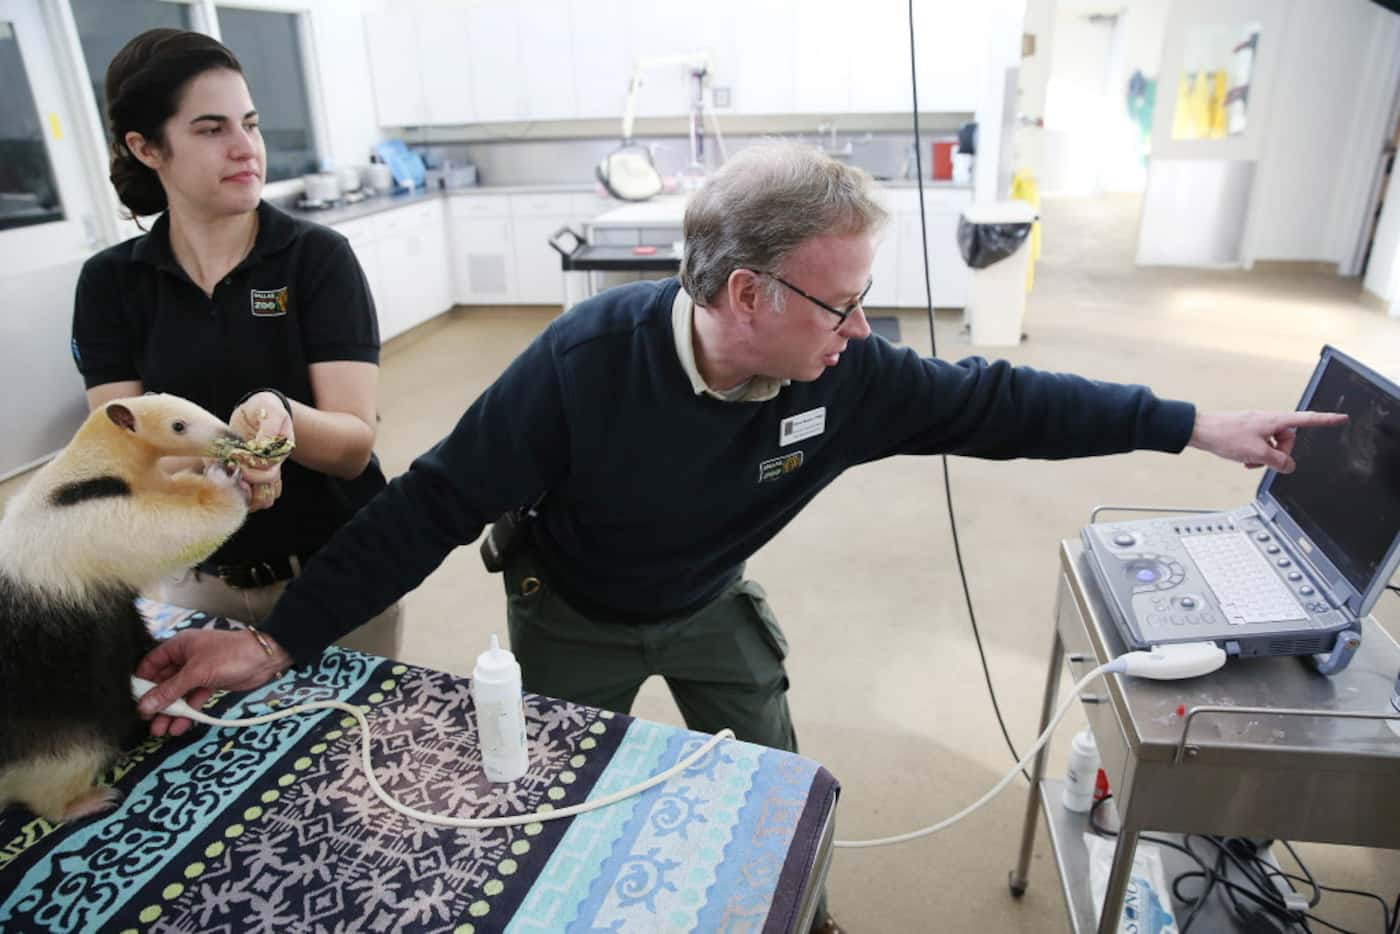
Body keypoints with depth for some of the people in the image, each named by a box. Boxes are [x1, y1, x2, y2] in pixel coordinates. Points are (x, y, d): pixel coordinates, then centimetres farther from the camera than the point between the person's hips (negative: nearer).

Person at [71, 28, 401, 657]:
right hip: (199, 582, 2)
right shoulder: (109, 282, -2)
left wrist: (281, 417, -38)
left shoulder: (319, 256, -11)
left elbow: (354, 445, -17)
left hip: (336, 573, -2)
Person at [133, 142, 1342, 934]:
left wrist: (1197, 426, -11)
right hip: (574, 620, -2)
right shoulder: (586, 361, -36)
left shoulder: (844, 377, -25)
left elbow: (995, 402, -14)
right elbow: (436, 502, -29)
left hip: (712, 610, 3)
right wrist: (279, 641, -29)